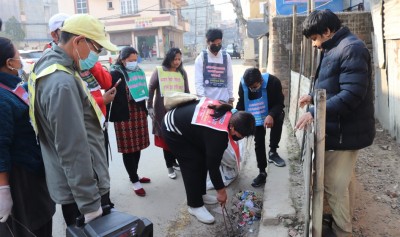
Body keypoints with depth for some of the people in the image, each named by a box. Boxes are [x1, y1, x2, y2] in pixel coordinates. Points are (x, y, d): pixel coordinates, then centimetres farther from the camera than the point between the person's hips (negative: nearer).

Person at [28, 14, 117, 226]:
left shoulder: (47, 65, 6)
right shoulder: (62, 83, -27)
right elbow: (73, 152, -28)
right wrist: (90, 204, -22)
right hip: (80, 190, -10)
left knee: (87, 231, 26)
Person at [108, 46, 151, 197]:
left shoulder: (139, 72, 11)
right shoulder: (115, 74, -8)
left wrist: (145, 111, 20)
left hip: (139, 114, 6)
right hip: (124, 116, -6)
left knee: (137, 147, 13)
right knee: (128, 149, 2)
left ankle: (134, 175, 31)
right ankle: (135, 181, 12)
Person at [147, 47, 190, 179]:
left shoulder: (182, 72, 9)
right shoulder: (159, 71, 0)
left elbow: (187, 91, 12)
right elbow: (151, 89, -1)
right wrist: (150, 106, -8)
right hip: (163, 110, -3)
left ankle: (174, 161, 28)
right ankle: (170, 166, 17)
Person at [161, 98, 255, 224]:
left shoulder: (228, 111, -11)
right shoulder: (218, 134, -34)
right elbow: (213, 164, -24)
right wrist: (221, 190, -11)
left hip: (181, 119, 9)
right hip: (172, 130, -9)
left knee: (202, 160, 11)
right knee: (193, 165, -8)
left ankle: (200, 194, 27)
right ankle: (195, 205, 7)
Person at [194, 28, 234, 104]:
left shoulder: (226, 57, 5)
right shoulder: (201, 58, -3)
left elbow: (230, 78, 9)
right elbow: (198, 82, -7)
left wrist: (231, 98, 8)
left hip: (224, 100, 3)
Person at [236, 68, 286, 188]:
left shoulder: (273, 81, -31)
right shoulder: (243, 84, -22)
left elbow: (280, 103, -26)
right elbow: (241, 103, -8)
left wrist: (271, 115, -45)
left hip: (272, 113, -2)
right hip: (256, 117, 2)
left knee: (278, 118, -36)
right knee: (259, 143, 0)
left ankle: (273, 152, -19)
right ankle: (262, 172, 13)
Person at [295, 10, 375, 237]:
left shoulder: (352, 48, -19)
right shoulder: (335, 49, 14)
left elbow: (351, 94, -28)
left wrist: (314, 113, -29)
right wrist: (314, 96, 14)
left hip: (344, 131, -10)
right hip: (338, 128, 10)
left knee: (335, 187, 2)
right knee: (337, 184, 21)